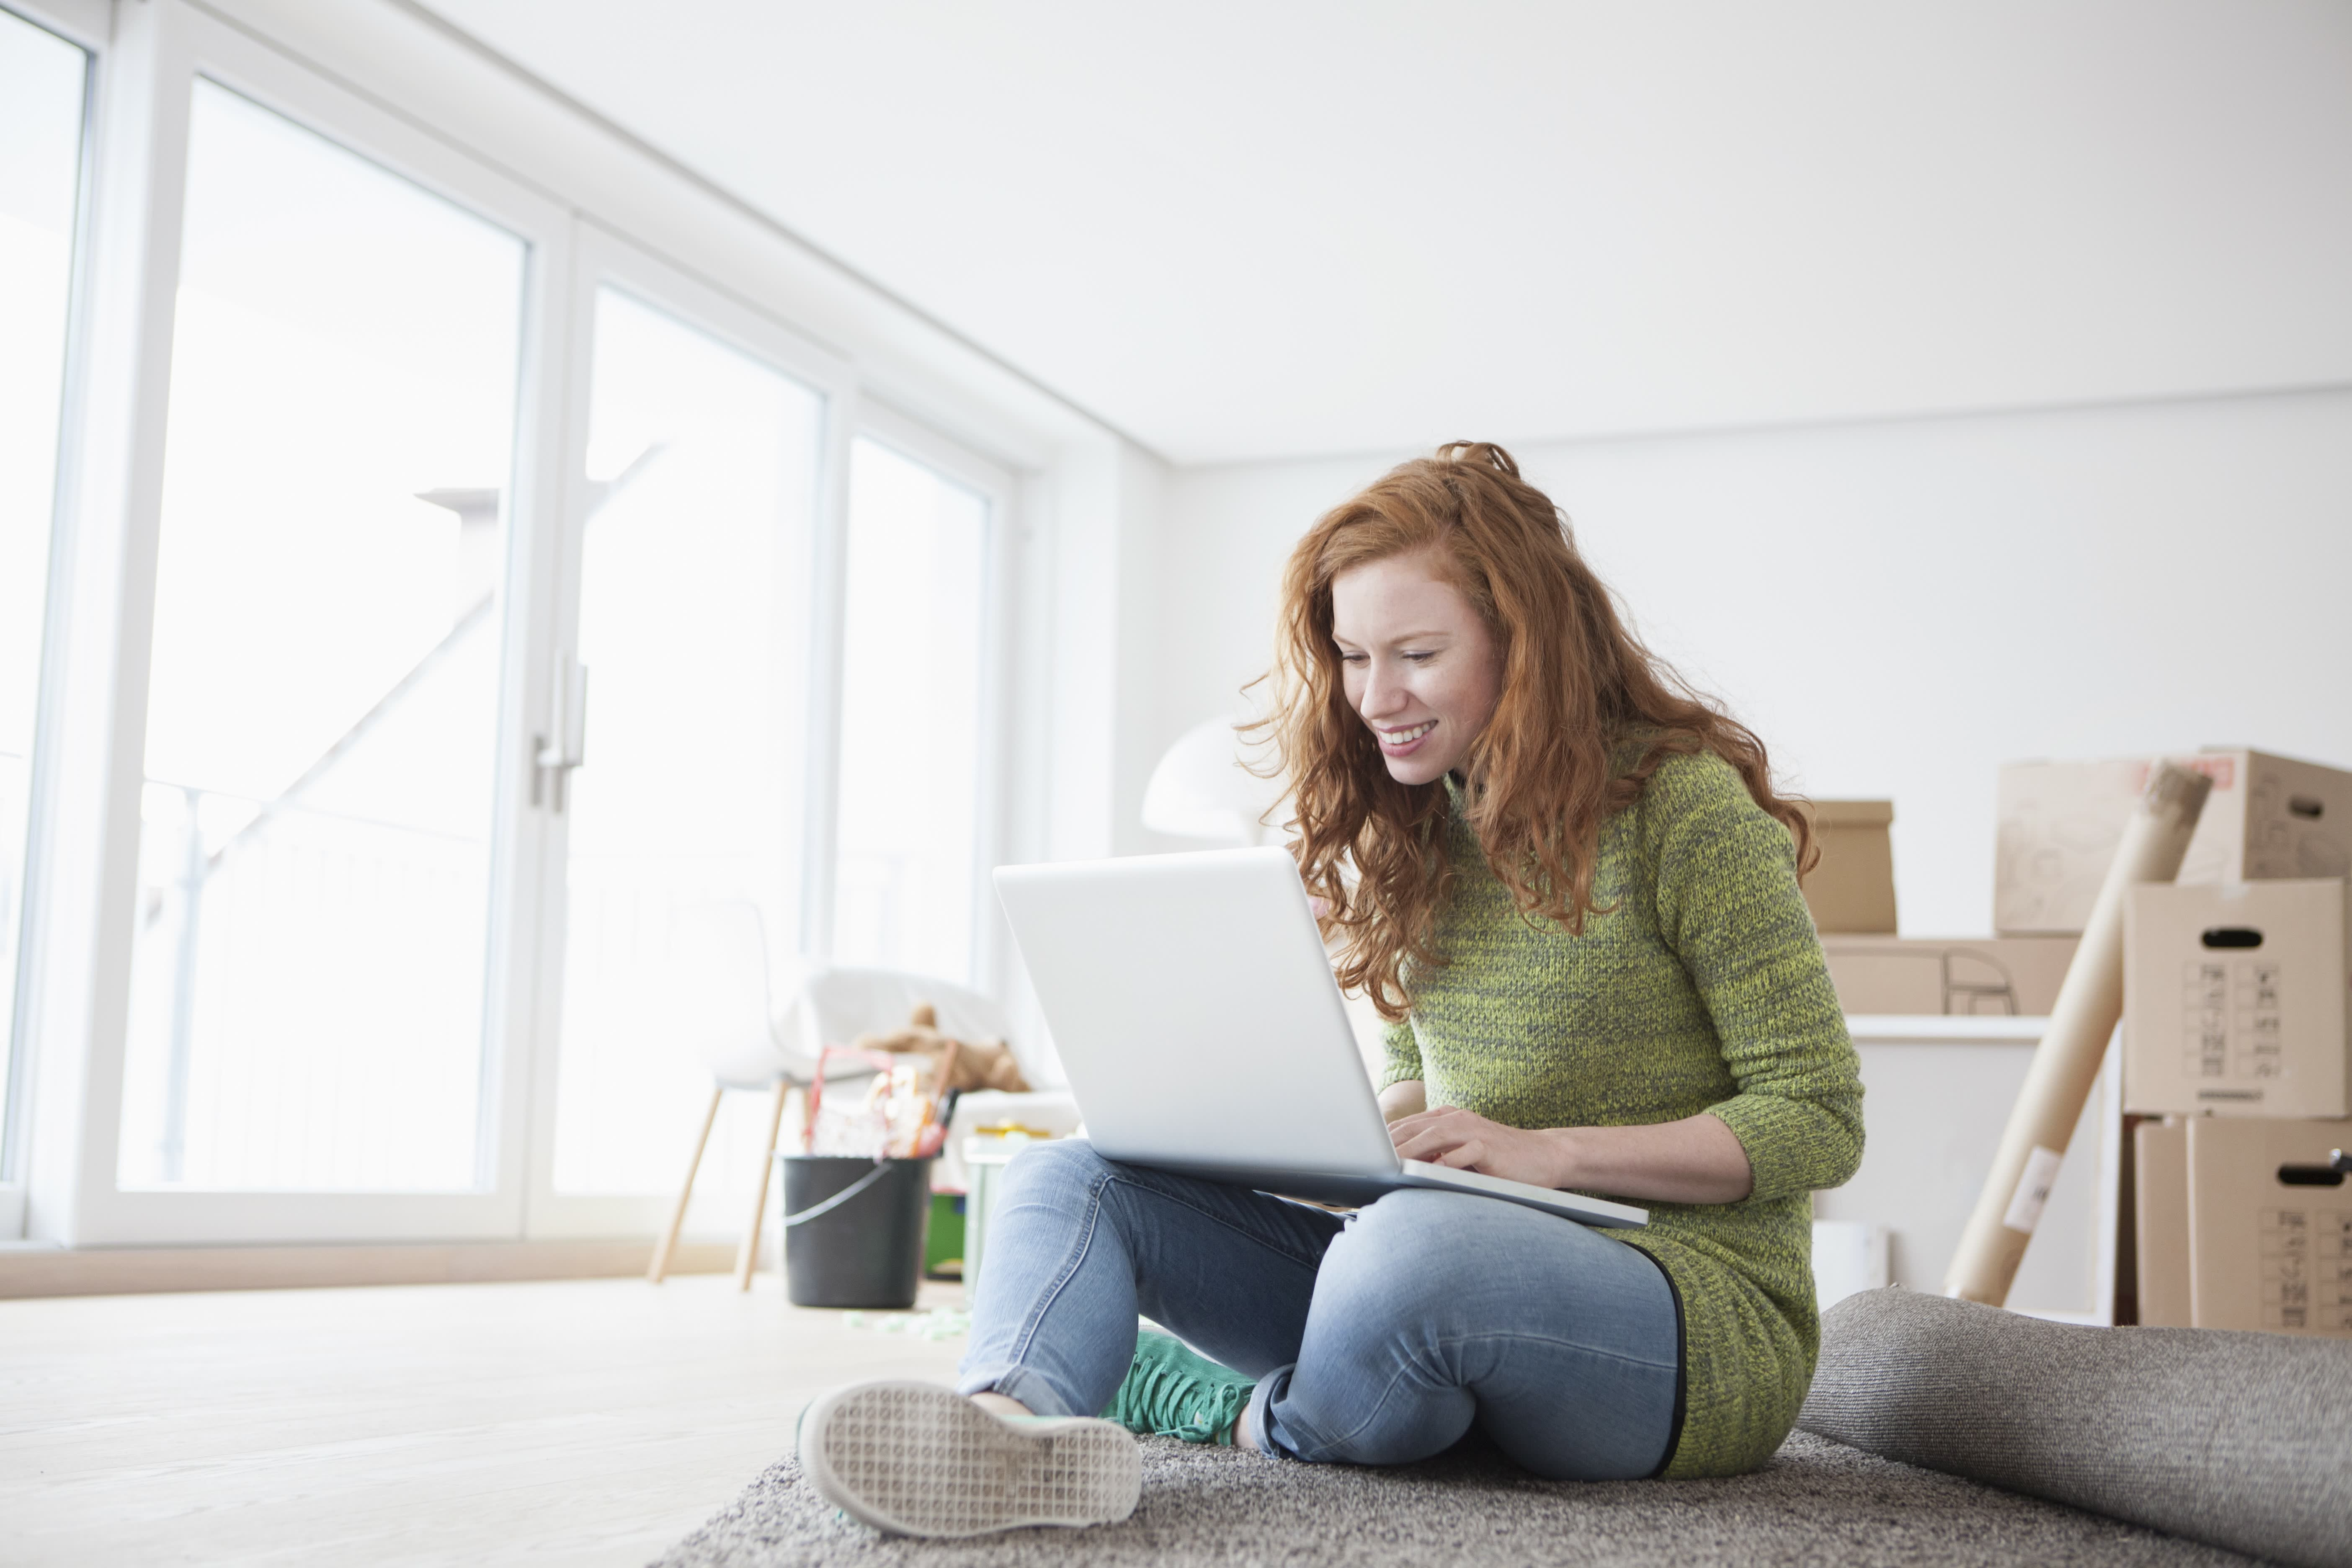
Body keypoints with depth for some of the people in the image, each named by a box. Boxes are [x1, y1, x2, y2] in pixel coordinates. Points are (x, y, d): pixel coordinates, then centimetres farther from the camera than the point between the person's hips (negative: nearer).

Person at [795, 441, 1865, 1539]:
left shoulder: (1683, 805, -8)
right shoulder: (1417, 827, 13)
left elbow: (1818, 1120, -10)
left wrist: (1549, 1153, -20)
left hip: (1697, 1309, -6)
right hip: (1458, 1280, 7)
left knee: (1415, 1246, -41)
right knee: (1070, 1179, -9)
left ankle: (1244, 1416, -8)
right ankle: (1014, 1427, -43)